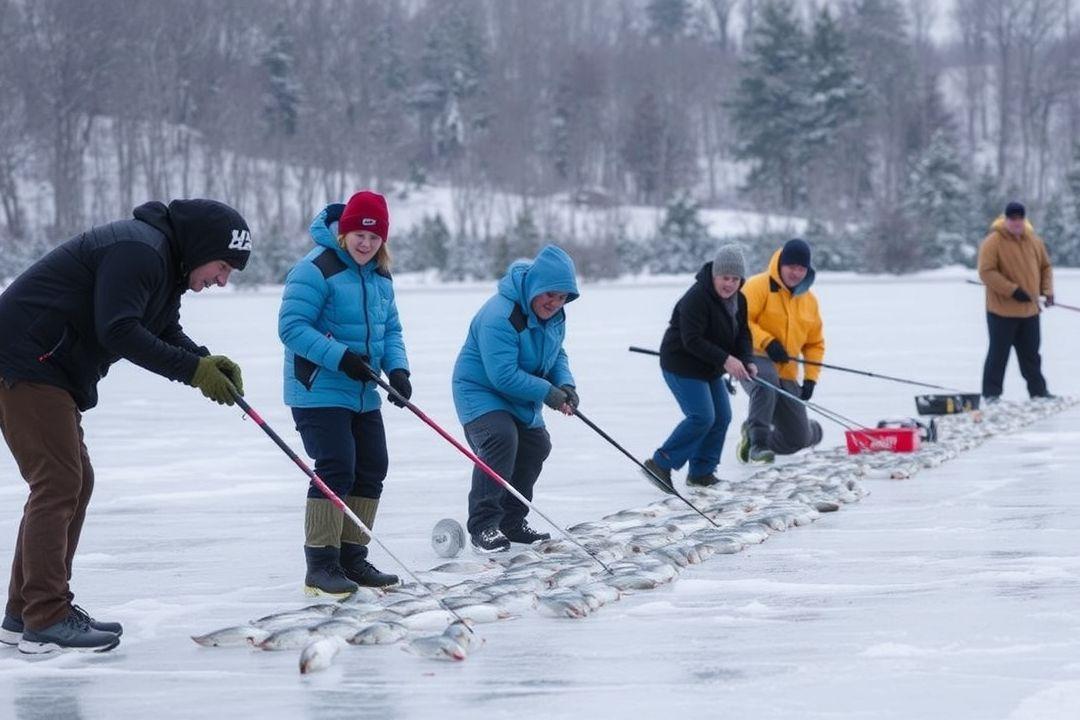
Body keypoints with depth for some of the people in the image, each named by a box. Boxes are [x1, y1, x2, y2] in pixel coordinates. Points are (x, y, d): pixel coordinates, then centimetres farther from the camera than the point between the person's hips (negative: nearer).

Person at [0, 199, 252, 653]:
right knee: (58, 483, -12)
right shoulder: (138, 250, -18)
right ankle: (46, 620, -13)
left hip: (50, 372, 11)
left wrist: (209, 363, -5)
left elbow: (167, 335, 15)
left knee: (74, 482, 13)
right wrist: (194, 369, -24)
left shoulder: (165, 264, 16)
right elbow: (118, 331, -27)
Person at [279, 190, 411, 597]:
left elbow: (391, 330, 15)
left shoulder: (380, 277, 10)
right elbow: (292, 327, -20)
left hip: (363, 394, 9)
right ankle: (320, 566, -10)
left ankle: (352, 559, 20)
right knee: (336, 469, -15)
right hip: (319, 392, -9)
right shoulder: (316, 269, -16)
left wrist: (397, 369, -5)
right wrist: (340, 358, -27)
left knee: (372, 469, 10)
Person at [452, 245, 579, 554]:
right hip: (480, 390, -10)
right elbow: (504, 376, -34)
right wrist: (547, 392, -29)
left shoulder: (554, 315, -2)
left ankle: (511, 522, 30)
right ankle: (483, 526, -27)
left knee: (536, 445, 15)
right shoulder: (500, 316, -32)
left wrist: (566, 384, -9)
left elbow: (557, 354, 12)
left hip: (519, 399, 10)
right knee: (501, 438, -30)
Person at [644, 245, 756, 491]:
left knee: (722, 417, 7)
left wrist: (746, 361, -12)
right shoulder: (697, 298, -24)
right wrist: (725, 359, -32)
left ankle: (701, 472, 18)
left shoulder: (738, 301, 3)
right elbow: (692, 341, -27)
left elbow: (743, 334, 8)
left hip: (709, 369, 9)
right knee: (702, 417, -16)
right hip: (682, 365, -9)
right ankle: (660, 464, -8)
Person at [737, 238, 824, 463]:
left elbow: (815, 343, 19)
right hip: (753, 359, -6)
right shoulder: (759, 286, -7)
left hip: (786, 376, 6)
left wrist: (810, 378, 7)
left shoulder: (809, 300, 13)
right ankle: (758, 441, -38)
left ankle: (753, 437, 32)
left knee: (799, 438, 4)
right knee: (767, 380, -44)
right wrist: (766, 342, -27)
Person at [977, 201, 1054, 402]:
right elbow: (986, 272, -19)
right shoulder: (993, 242, -13)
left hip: (1029, 310, 6)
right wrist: (1013, 290, -22)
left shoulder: (1033, 240, 6)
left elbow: (1045, 266, 17)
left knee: (1031, 355, 15)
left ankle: (1038, 392, 23)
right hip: (1002, 310, -6)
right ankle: (991, 394, 6)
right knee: (998, 353, -1)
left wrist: (1047, 291, 1)